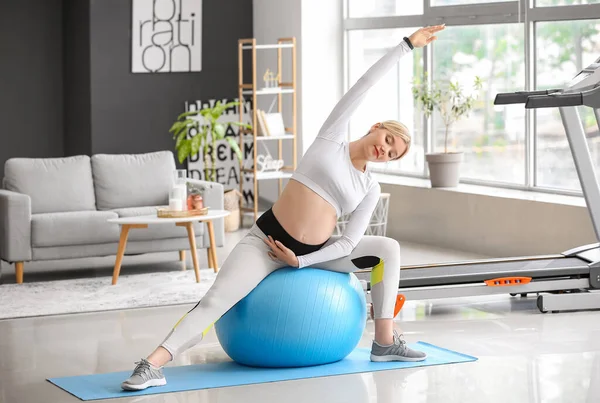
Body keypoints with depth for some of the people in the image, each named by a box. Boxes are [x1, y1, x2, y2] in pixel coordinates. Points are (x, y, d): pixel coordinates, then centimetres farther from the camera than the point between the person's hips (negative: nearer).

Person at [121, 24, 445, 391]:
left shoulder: (371, 189, 8)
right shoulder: (334, 136, 2)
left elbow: (348, 243, 1)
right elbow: (364, 85, -2)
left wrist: (301, 262, -11)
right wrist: (406, 46, -2)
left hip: (316, 252, 4)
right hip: (267, 240, -4)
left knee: (388, 249, -6)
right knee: (216, 300, -23)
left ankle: (385, 343, -2)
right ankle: (154, 364, -31)